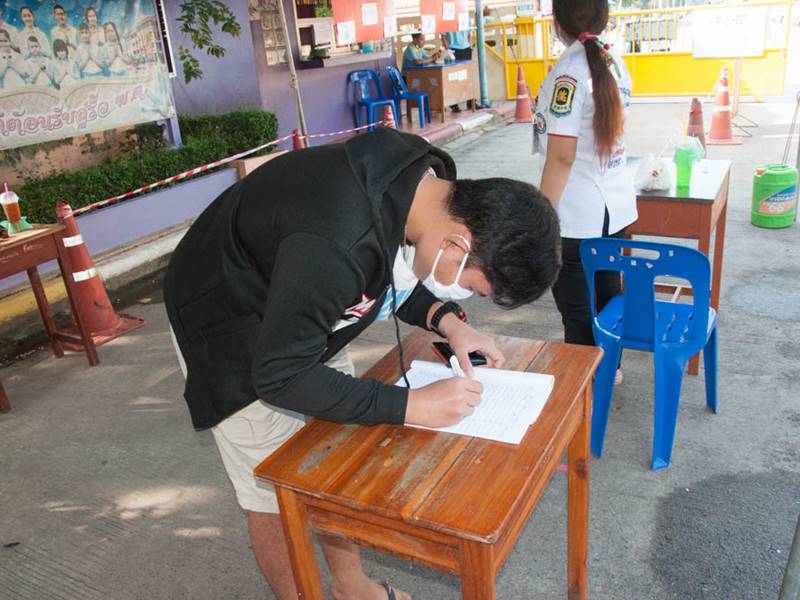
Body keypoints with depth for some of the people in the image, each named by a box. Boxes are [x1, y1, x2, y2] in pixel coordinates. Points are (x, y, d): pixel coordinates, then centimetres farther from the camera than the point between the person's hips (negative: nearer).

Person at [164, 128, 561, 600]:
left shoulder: (431, 184, -15)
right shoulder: (336, 242, -41)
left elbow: (394, 273, 4)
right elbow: (279, 375, -31)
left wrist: (447, 321, -14)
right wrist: (412, 405, -31)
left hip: (302, 310, 8)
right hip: (230, 327, -7)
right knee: (277, 495, 3)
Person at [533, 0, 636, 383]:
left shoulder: (569, 72, -18)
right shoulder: (614, 61, 7)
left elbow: (561, 157, -21)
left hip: (578, 217, -8)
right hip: (616, 205, 9)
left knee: (576, 310, 5)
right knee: (607, 293, 21)